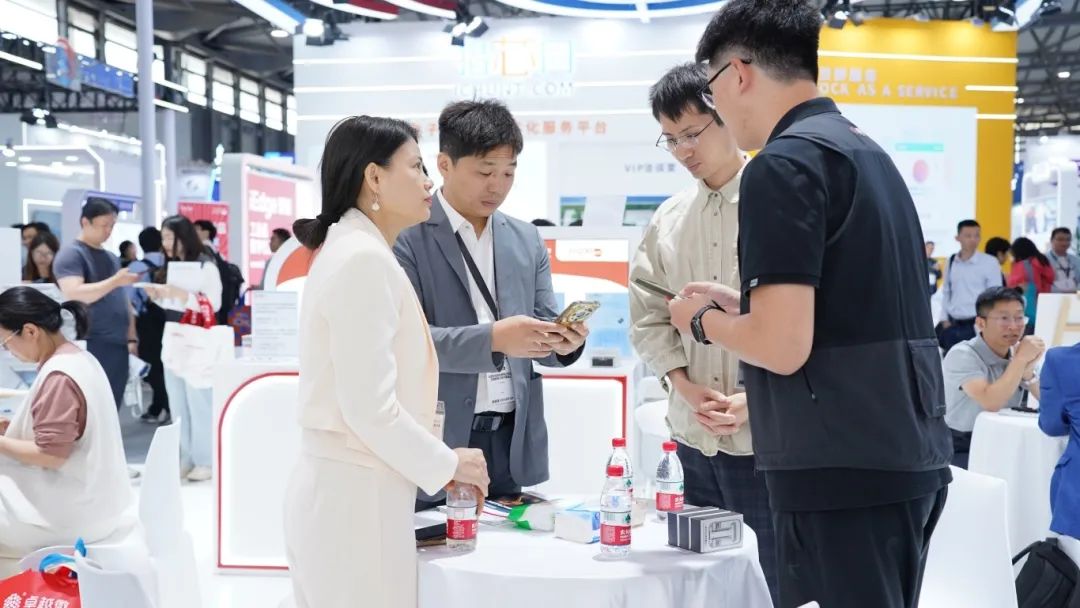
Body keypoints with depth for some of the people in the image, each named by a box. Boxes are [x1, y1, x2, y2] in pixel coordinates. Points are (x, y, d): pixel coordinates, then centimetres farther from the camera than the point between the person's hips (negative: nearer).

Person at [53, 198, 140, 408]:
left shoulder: (111, 257, 18)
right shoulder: (70, 255, -6)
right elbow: (74, 295, -20)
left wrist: (131, 337, 15)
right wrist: (115, 280, -25)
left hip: (118, 345, 7)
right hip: (90, 346, -7)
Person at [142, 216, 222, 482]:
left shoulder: (206, 266, -7)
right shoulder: (172, 266, 16)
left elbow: (213, 303, -14)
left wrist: (181, 294, -21)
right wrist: (158, 296, 5)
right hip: (173, 344, 8)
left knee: (200, 405, -6)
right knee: (177, 407, 9)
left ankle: (205, 461, 1)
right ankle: (185, 458, 16)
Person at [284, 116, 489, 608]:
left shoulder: (350, 251, 13)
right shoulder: (365, 258, -17)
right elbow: (371, 409, -21)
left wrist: (437, 464, 12)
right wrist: (446, 465, -7)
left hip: (343, 485, 9)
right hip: (356, 494, -9)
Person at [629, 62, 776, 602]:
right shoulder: (668, 219, 10)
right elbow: (647, 318, 9)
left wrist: (753, 399, -15)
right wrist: (686, 386, -6)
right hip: (693, 439, 5)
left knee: (774, 581, 4)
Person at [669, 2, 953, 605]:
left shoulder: (784, 164, -14)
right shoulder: (869, 152, 14)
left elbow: (784, 345, -21)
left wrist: (705, 319, -2)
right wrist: (743, 307, 19)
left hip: (843, 468, -9)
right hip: (910, 458, 9)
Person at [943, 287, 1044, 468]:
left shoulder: (1017, 352, 4)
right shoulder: (962, 355, -15)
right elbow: (991, 403, -30)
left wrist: (1028, 371, -17)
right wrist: (1021, 359, -23)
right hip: (960, 450, -6)